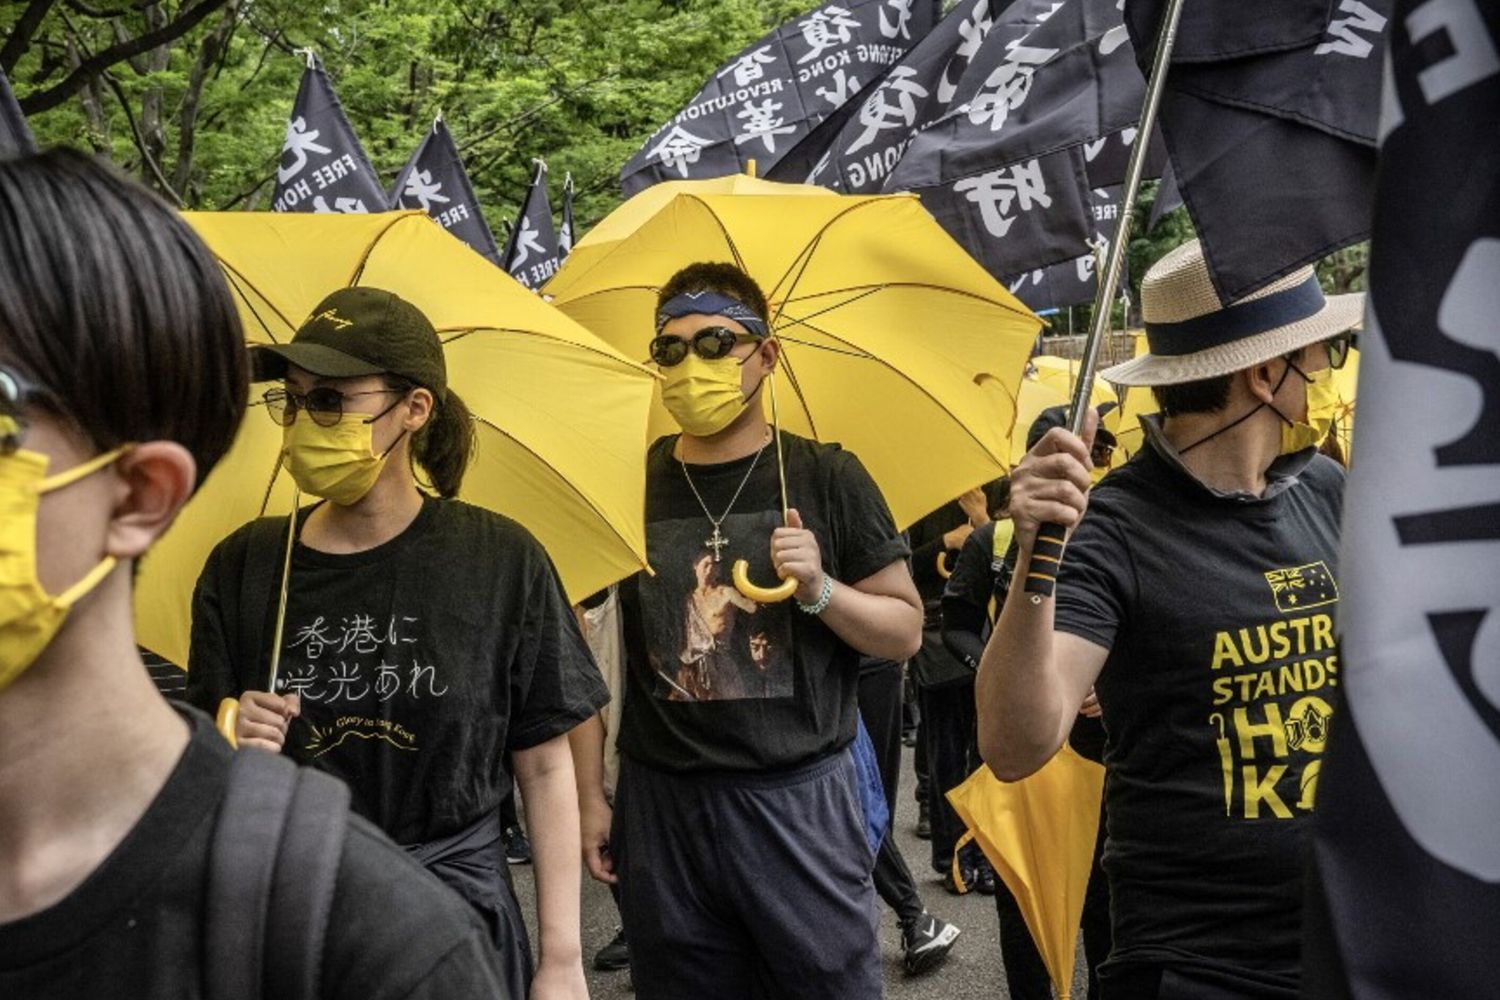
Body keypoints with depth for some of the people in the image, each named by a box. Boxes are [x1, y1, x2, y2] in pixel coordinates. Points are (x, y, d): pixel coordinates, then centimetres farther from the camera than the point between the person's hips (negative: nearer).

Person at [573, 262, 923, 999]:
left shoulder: (826, 478, -1)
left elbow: (905, 631, 2)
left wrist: (821, 589, -16)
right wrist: (588, 792, 3)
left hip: (800, 801, -1)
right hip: (661, 807, 2)